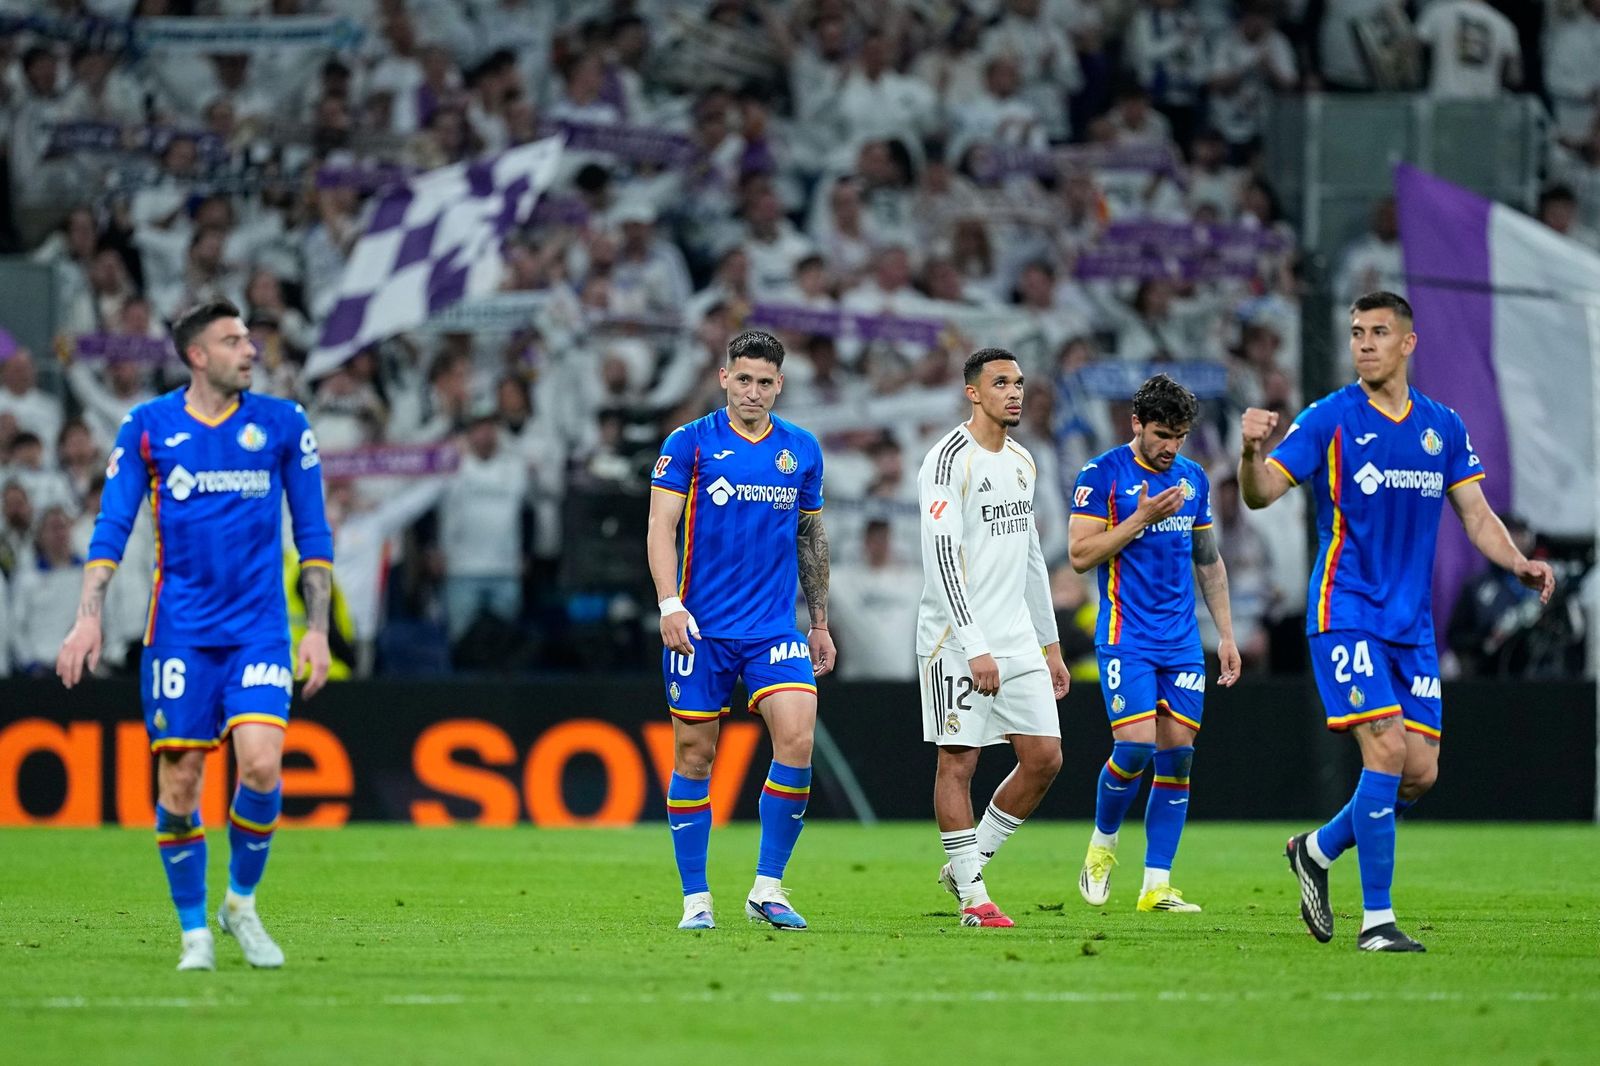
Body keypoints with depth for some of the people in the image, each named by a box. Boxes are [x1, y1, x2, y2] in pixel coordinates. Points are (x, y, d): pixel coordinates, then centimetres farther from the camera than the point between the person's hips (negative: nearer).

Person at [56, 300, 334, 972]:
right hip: (180, 632, 0)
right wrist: (89, 617, -7)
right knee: (179, 779, -3)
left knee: (261, 764, -16)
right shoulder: (148, 427, 2)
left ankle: (243, 902, 8)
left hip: (260, 631, 0)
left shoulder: (282, 424, 5)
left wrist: (318, 629, 3)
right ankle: (195, 933, 12)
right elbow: (112, 527, 3)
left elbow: (312, 533, 9)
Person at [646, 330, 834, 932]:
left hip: (775, 630, 2)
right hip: (701, 628, -2)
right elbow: (660, 527, -5)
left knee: (796, 737, -15)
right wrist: (670, 603, -17)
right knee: (694, 756, 0)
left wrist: (820, 623, 19)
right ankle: (695, 899, 11)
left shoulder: (802, 451, 10)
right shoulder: (690, 443, 0)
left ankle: (767, 889, -6)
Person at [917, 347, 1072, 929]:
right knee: (958, 761, -3)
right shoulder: (949, 460, -12)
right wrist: (975, 648, -23)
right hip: (957, 641, -8)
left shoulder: (1022, 462, 14)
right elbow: (942, 558, -18)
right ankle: (972, 895, 3)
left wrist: (1050, 645, 20)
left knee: (1044, 757, 2)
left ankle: (968, 862, 15)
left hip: (1017, 641, 8)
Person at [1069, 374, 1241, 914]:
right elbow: (1080, 555, -10)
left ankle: (1157, 885, 3)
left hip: (1182, 642, 5)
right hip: (1126, 639, -5)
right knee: (1135, 746, -16)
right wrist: (1141, 518, -18)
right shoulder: (1102, 474, -6)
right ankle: (1102, 845, 12)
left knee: (1177, 754, -1)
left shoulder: (1193, 478, 11)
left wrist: (1226, 633, 15)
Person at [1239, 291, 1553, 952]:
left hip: (1413, 624, 5)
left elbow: (1475, 514, 11)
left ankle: (1317, 850, 26)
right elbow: (1262, 493, -9)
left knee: (1420, 772, 1)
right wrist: (1252, 452, -31)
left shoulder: (1443, 427, 9)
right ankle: (1376, 920, -11)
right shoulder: (1329, 420, -4)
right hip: (1346, 614, -5)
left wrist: (1519, 563, -7)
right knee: (1387, 752, -17)